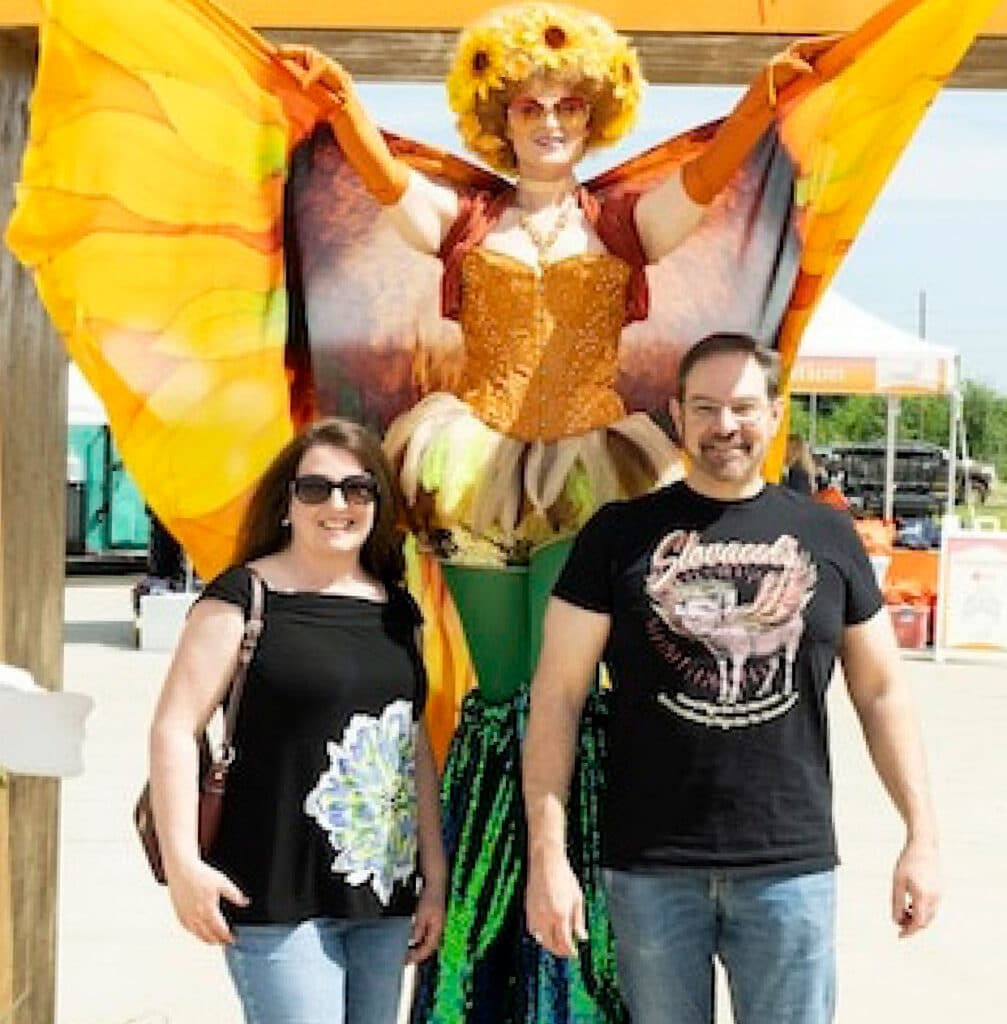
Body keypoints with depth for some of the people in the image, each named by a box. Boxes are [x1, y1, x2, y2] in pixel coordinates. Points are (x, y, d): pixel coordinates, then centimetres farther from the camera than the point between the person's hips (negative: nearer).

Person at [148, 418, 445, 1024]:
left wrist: (436, 879, 13)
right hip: (277, 897, -6)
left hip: (384, 901, 6)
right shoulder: (244, 597, -5)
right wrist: (182, 862, -17)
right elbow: (175, 729, -9)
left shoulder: (398, 610, 13)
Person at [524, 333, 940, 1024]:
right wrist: (548, 854, -8)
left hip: (793, 867, 1)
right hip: (650, 869, -1)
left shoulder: (827, 535, 7)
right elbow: (558, 694, -1)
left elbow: (882, 692, 11)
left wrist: (922, 836, 4)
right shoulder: (619, 534, 2)